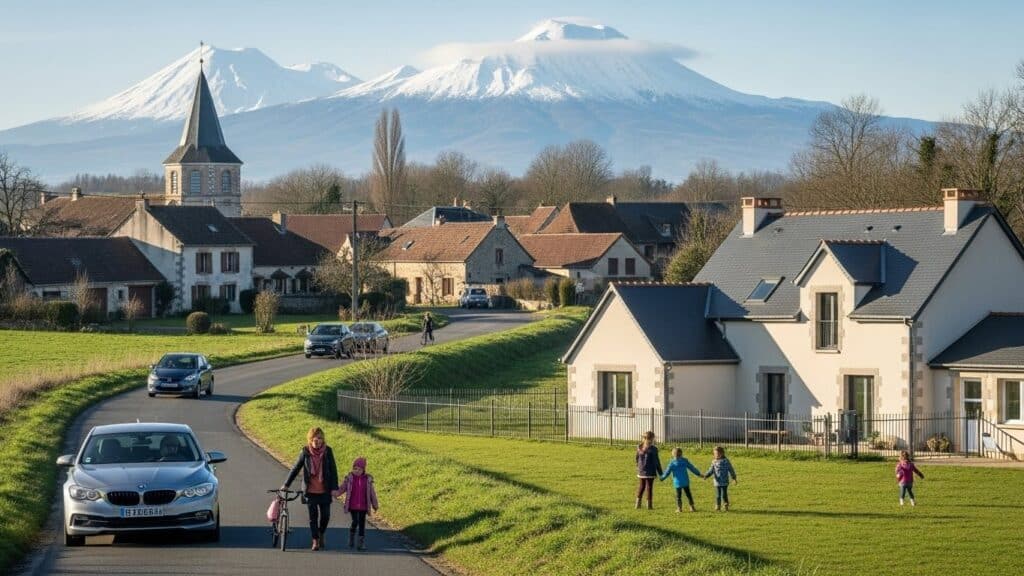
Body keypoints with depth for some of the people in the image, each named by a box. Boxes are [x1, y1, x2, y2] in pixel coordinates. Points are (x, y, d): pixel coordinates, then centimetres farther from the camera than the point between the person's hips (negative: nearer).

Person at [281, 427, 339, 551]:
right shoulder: (305, 452, -3)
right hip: (310, 490, -1)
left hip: (324, 490, 1)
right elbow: (296, 468, 4)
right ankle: (315, 541, 9)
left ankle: (321, 535, 31)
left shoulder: (328, 451, -3)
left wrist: (334, 487, -6)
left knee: (325, 516, 4)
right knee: (313, 516, 0)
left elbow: (333, 470, 0)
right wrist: (286, 484, 4)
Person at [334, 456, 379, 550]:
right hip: (353, 506, -1)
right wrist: (335, 493, -25)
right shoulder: (349, 478, -1)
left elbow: (372, 493, 9)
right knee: (355, 522, -11)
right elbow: (342, 488, -4)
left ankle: (362, 542, 11)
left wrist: (374, 505, 13)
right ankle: (352, 536, 16)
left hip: (363, 506, 1)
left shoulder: (368, 479, 2)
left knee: (362, 524, 4)